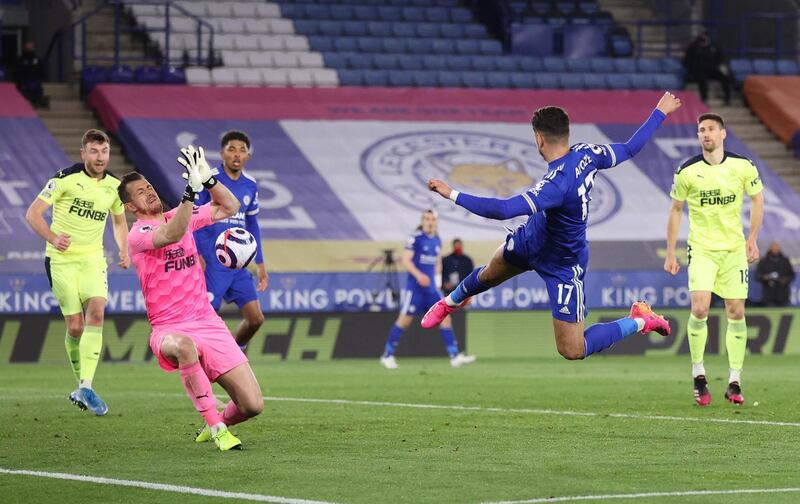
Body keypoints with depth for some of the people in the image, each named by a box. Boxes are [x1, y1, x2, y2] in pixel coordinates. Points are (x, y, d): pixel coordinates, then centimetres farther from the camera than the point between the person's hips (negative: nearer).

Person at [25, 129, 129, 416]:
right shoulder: (65, 178, -9)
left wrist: (123, 250, 6)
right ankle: (83, 385, 13)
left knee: (96, 312, -19)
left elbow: (119, 221, 24)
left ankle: (85, 387, -21)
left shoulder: (114, 186, 6)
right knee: (75, 326, -7)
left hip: (93, 260, 3)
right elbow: (33, 213, -10)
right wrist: (52, 238, -26)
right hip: (62, 260, -3)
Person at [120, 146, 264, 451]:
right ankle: (216, 426, -32)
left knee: (252, 405, -7)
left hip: (208, 323, 5)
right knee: (185, 346, -45)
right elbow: (171, 235, -30)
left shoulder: (178, 216, 12)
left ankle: (217, 424, 28)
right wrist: (192, 189, -37)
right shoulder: (137, 235, -9)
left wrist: (207, 178, -1)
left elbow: (230, 207, 16)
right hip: (170, 330, -5)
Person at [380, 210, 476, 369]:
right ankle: (388, 355, 10)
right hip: (415, 288, -6)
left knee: (445, 317, -3)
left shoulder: (437, 240, 12)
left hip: (431, 288, 6)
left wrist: (437, 276, 13)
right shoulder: (415, 238, -9)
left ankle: (455, 356, -4)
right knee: (405, 319, -2)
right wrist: (418, 275, -27)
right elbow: (406, 259, -15)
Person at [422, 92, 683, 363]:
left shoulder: (557, 184, -43)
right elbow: (630, 148, -5)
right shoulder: (586, 154, -20)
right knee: (489, 275, 32)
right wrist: (660, 112, 10)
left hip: (562, 267, -9)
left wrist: (452, 194, -44)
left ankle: (639, 321, 16)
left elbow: (504, 210, -50)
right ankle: (452, 301, 64)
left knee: (573, 351, -1)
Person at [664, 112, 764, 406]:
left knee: (736, 312, 1)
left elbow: (757, 199, 11)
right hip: (701, 249, -1)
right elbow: (675, 210, 5)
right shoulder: (687, 172, -5)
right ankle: (698, 375, 0)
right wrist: (670, 253, 3)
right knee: (699, 309, -16)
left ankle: (734, 382, 9)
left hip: (734, 249, 1)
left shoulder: (743, 167, -3)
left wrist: (753, 238, 2)